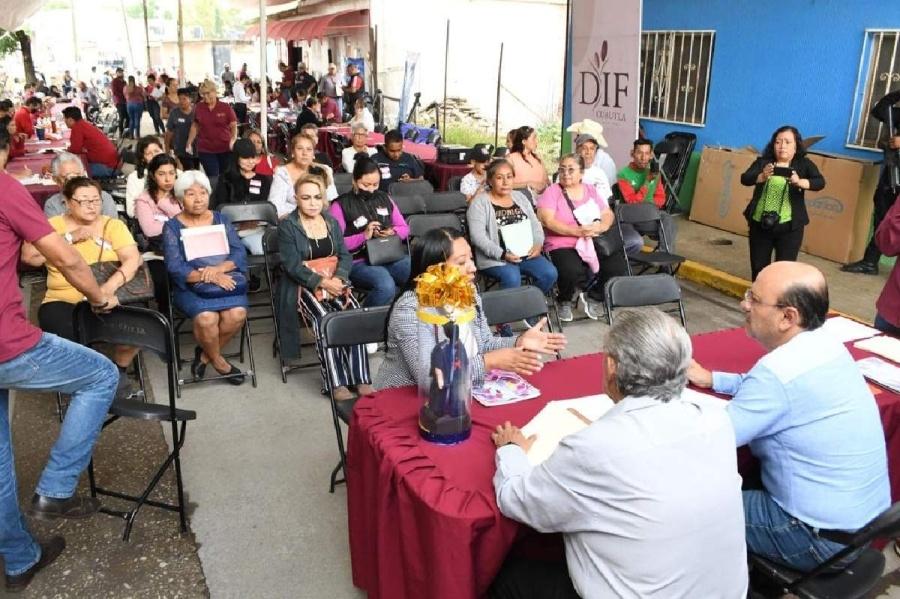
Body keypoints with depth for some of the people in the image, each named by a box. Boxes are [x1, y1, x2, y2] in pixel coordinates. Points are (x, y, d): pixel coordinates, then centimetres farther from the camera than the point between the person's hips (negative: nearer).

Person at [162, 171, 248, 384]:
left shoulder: (221, 220, 14)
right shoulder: (172, 227, 6)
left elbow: (239, 252, 3)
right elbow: (175, 267, -7)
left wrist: (218, 269, -17)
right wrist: (208, 277, -21)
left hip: (226, 280, 2)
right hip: (191, 285, -2)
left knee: (237, 314, -27)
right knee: (207, 317, -31)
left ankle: (205, 354, 1)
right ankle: (218, 360, 0)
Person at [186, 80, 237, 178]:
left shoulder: (226, 107, -3)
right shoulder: (198, 108, 3)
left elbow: (234, 126, -2)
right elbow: (195, 126, 12)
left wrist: (233, 139, -19)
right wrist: (189, 143, 9)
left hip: (225, 149, -1)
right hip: (205, 151, 1)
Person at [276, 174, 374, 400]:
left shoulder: (332, 222, 15)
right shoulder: (287, 226, 1)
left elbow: (345, 255, 9)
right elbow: (292, 265, -9)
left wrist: (339, 278, -12)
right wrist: (321, 282, -21)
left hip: (334, 282, 4)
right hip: (304, 286, -4)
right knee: (324, 318, -32)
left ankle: (360, 378, -24)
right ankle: (336, 382, -29)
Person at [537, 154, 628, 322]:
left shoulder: (591, 190, 17)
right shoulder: (552, 191, 3)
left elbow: (608, 215, 14)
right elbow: (547, 220, -10)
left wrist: (600, 227, -10)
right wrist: (578, 231, -18)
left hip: (595, 244, 5)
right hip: (562, 245, -4)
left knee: (618, 267, -20)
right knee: (573, 272, -35)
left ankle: (594, 298, 9)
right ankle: (565, 301, 0)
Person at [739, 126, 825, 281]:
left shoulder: (804, 164, 2)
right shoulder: (763, 162, 4)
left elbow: (820, 182, -12)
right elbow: (745, 178, -11)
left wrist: (800, 182, -33)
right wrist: (762, 177, -32)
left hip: (789, 227, -2)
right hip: (760, 224, 2)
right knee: (758, 268, 10)